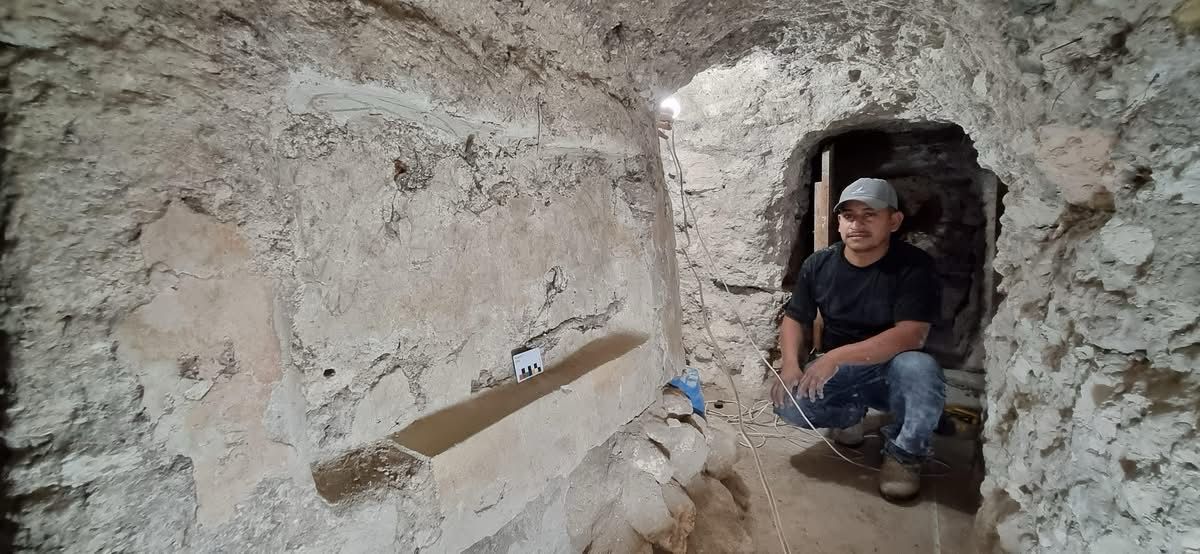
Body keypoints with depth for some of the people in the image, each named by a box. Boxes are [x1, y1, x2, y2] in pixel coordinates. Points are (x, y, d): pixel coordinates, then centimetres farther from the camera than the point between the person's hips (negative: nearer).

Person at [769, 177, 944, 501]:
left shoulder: (914, 266, -16)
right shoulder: (818, 265, -4)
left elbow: (911, 335, -27)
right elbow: (795, 318, 3)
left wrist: (836, 356, -36)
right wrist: (791, 364, -16)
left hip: (892, 371, -2)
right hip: (837, 373, 3)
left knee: (919, 368, -37)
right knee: (788, 403, -26)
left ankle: (904, 452, -7)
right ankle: (850, 413, 10)